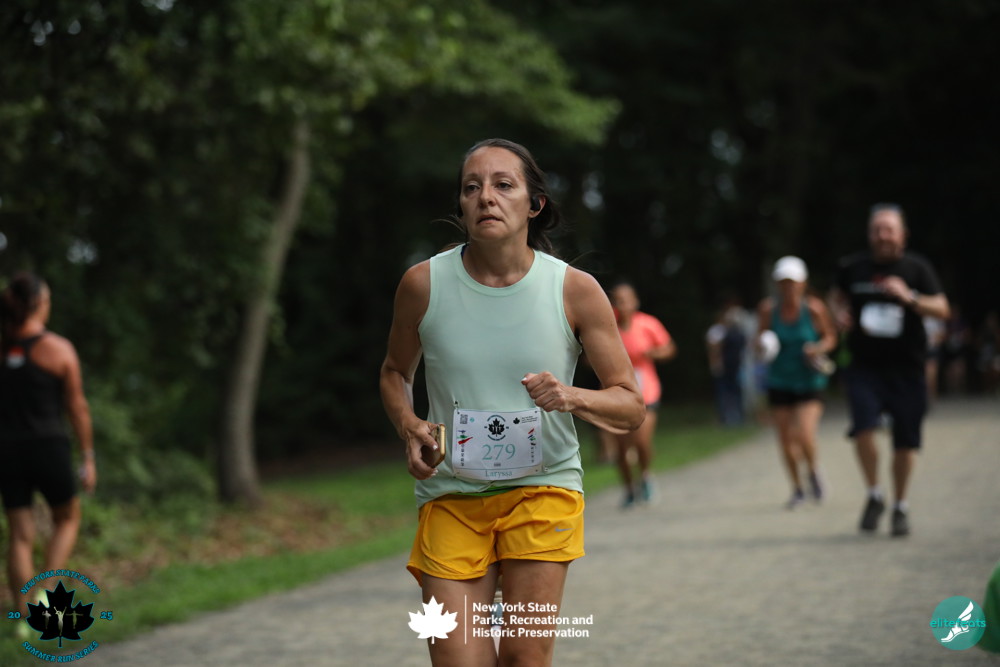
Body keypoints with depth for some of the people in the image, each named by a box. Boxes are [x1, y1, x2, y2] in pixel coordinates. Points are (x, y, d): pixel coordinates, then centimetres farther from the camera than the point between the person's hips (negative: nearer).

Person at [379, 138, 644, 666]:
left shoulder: (575, 290, -5)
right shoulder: (424, 284, -3)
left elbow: (631, 407, 0)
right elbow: (395, 372, 15)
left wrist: (572, 398, -20)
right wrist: (409, 426, -5)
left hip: (543, 488, 0)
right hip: (449, 496, 1)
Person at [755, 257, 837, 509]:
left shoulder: (814, 308, -13)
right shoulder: (768, 309, -7)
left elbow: (830, 337, 2)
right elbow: (760, 336, 8)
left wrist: (819, 348, -18)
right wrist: (762, 344, -14)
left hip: (809, 382, -3)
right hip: (779, 382, 3)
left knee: (804, 436, -18)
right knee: (786, 441, 6)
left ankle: (813, 470, 16)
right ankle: (798, 489, 28)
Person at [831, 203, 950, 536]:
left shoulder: (917, 268, 0)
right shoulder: (852, 267, 3)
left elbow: (942, 309, -5)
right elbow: (839, 295, 24)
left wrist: (910, 298, -20)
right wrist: (841, 313, 2)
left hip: (906, 369, 0)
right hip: (864, 367, 0)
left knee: (905, 441, 5)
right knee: (863, 428, -19)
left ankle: (900, 507, 24)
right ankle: (874, 495, 3)